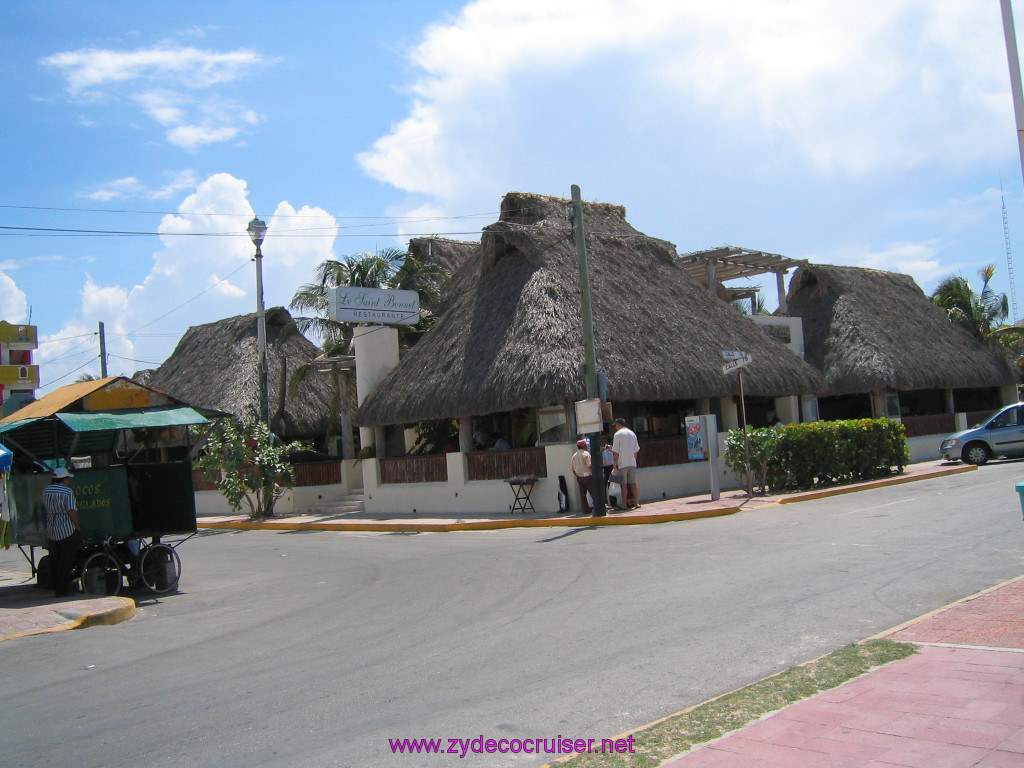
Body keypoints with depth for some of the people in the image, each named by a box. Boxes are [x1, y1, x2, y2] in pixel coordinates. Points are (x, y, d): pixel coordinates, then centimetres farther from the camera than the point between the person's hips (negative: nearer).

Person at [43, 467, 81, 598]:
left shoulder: (45, 491, 6)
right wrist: (78, 527, -11)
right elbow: (71, 511, -19)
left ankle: (56, 586, 24)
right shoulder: (68, 492, -14)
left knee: (54, 561, 16)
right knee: (66, 561, 0)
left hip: (51, 531, 6)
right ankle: (63, 589, 1)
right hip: (67, 530, -6)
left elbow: (45, 506, 18)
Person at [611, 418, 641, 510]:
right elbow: (636, 450, 16)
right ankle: (636, 503, 8)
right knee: (633, 483, 8)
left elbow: (616, 452, -9)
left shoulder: (618, 434, -6)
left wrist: (615, 464, -5)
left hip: (623, 463, -6)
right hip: (632, 463, 6)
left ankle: (624, 504, -4)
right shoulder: (632, 433, 13)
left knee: (624, 484, -4)